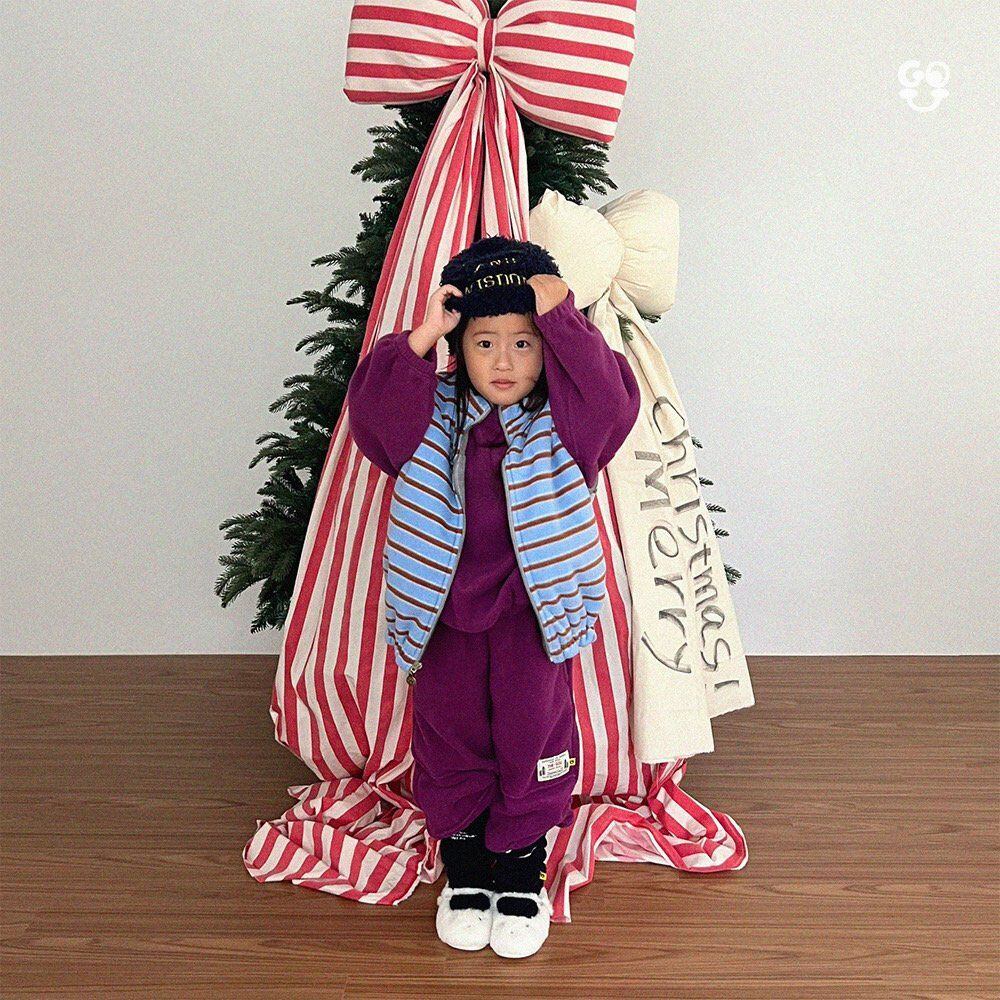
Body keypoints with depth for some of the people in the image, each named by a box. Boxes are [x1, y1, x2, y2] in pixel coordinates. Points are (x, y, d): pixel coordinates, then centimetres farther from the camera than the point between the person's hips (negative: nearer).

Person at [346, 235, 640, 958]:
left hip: (536, 614, -1)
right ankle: (464, 871, 31)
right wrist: (420, 338, -23)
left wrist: (562, 319, -24)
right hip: (445, 612, 2)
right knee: (450, 737, 11)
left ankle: (521, 878, 26)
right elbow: (374, 409, -16)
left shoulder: (563, 422, -5)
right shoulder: (434, 416, -2)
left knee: (531, 734, 7)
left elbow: (611, 396, -22)